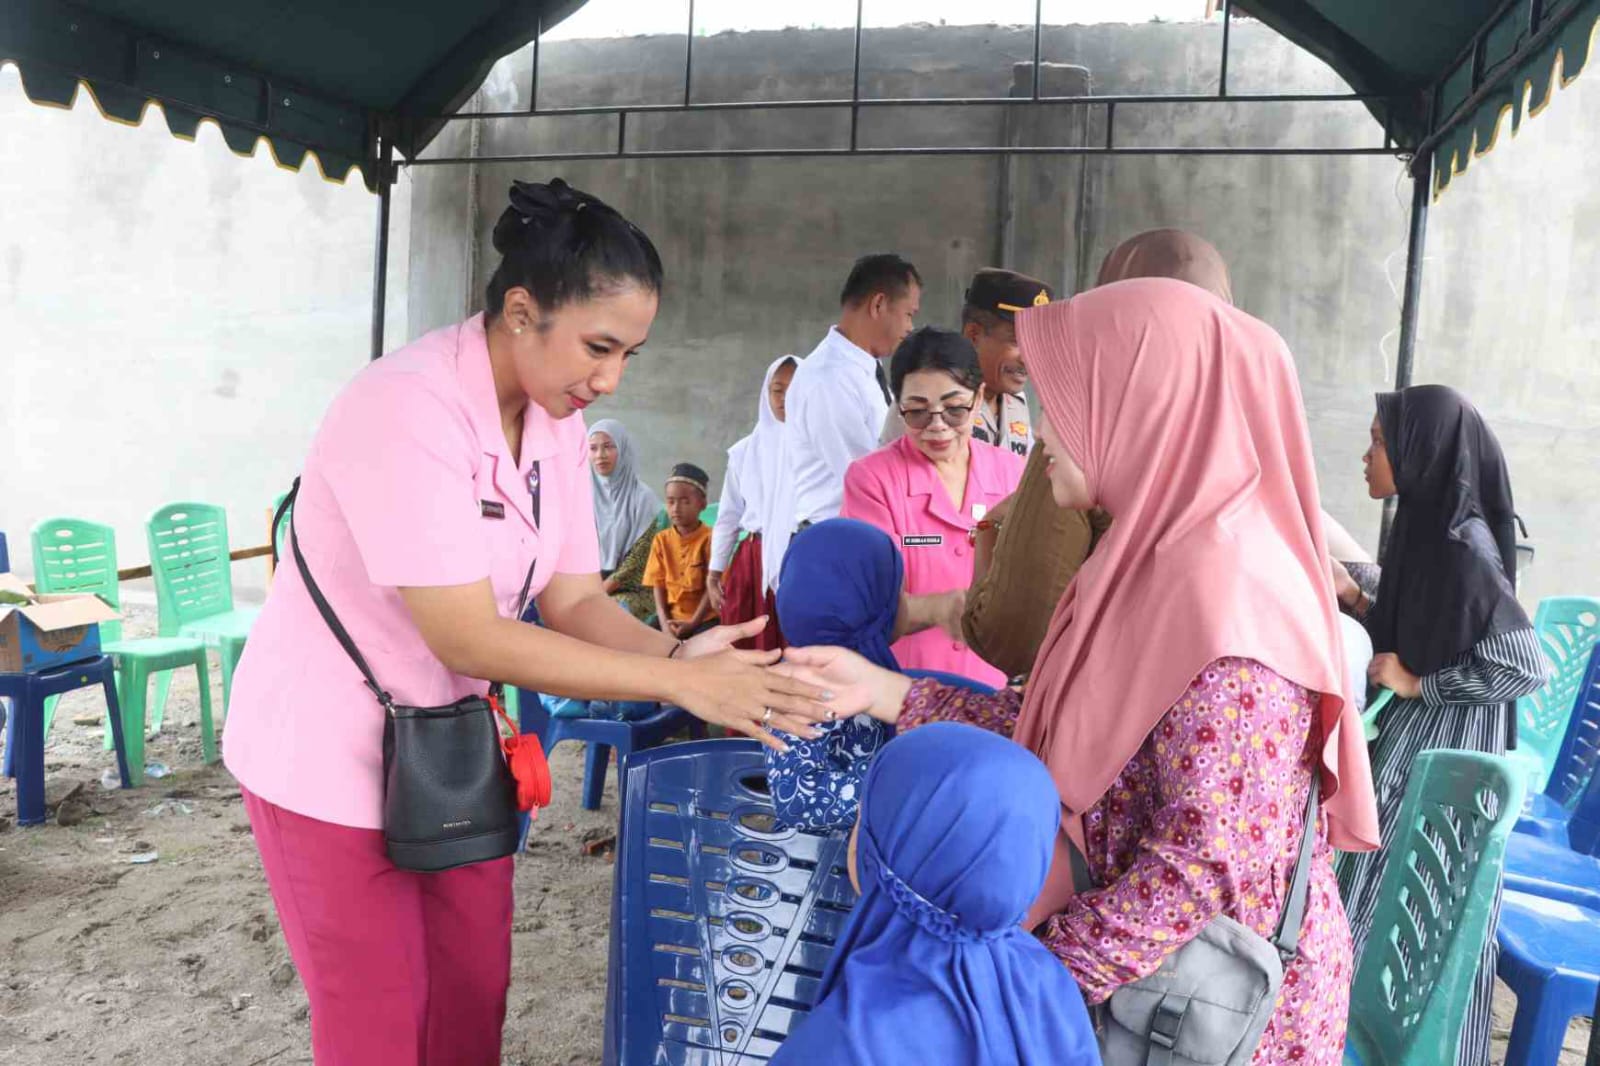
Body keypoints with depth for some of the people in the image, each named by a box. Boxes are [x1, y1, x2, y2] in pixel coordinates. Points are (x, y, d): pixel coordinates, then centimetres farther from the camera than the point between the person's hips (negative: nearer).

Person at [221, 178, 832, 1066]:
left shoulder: (559, 422, -4)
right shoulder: (405, 410, -28)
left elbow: (573, 601, -4)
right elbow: (467, 638, -30)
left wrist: (676, 654, -24)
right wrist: (678, 683, -31)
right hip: (333, 758, -6)